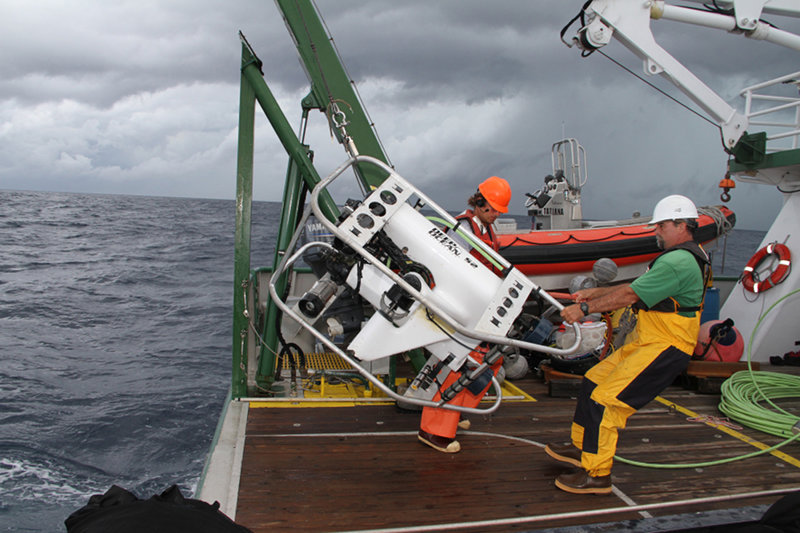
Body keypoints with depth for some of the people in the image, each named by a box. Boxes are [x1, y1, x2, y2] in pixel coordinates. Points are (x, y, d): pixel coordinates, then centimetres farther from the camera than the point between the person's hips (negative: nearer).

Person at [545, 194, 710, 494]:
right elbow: (637, 287, 20)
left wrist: (585, 308, -16)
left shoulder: (678, 262, -20)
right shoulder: (686, 256, 16)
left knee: (604, 400, -15)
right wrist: (596, 292, 16)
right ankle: (581, 448, 25)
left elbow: (630, 295, -23)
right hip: (646, 342, 11)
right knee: (593, 381, 13)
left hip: (664, 350, -11)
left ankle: (597, 475, -4)